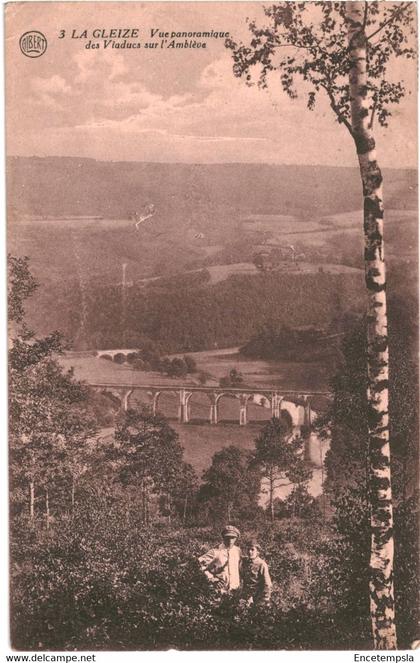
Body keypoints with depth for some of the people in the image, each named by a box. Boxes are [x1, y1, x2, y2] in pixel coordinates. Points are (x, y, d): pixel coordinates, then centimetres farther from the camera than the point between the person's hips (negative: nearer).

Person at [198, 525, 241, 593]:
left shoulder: (237, 550, 3)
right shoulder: (216, 551, -13)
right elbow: (201, 561, -9)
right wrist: (211, 578, -10)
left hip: (235, 588, 4)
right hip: (221, 589, -4)